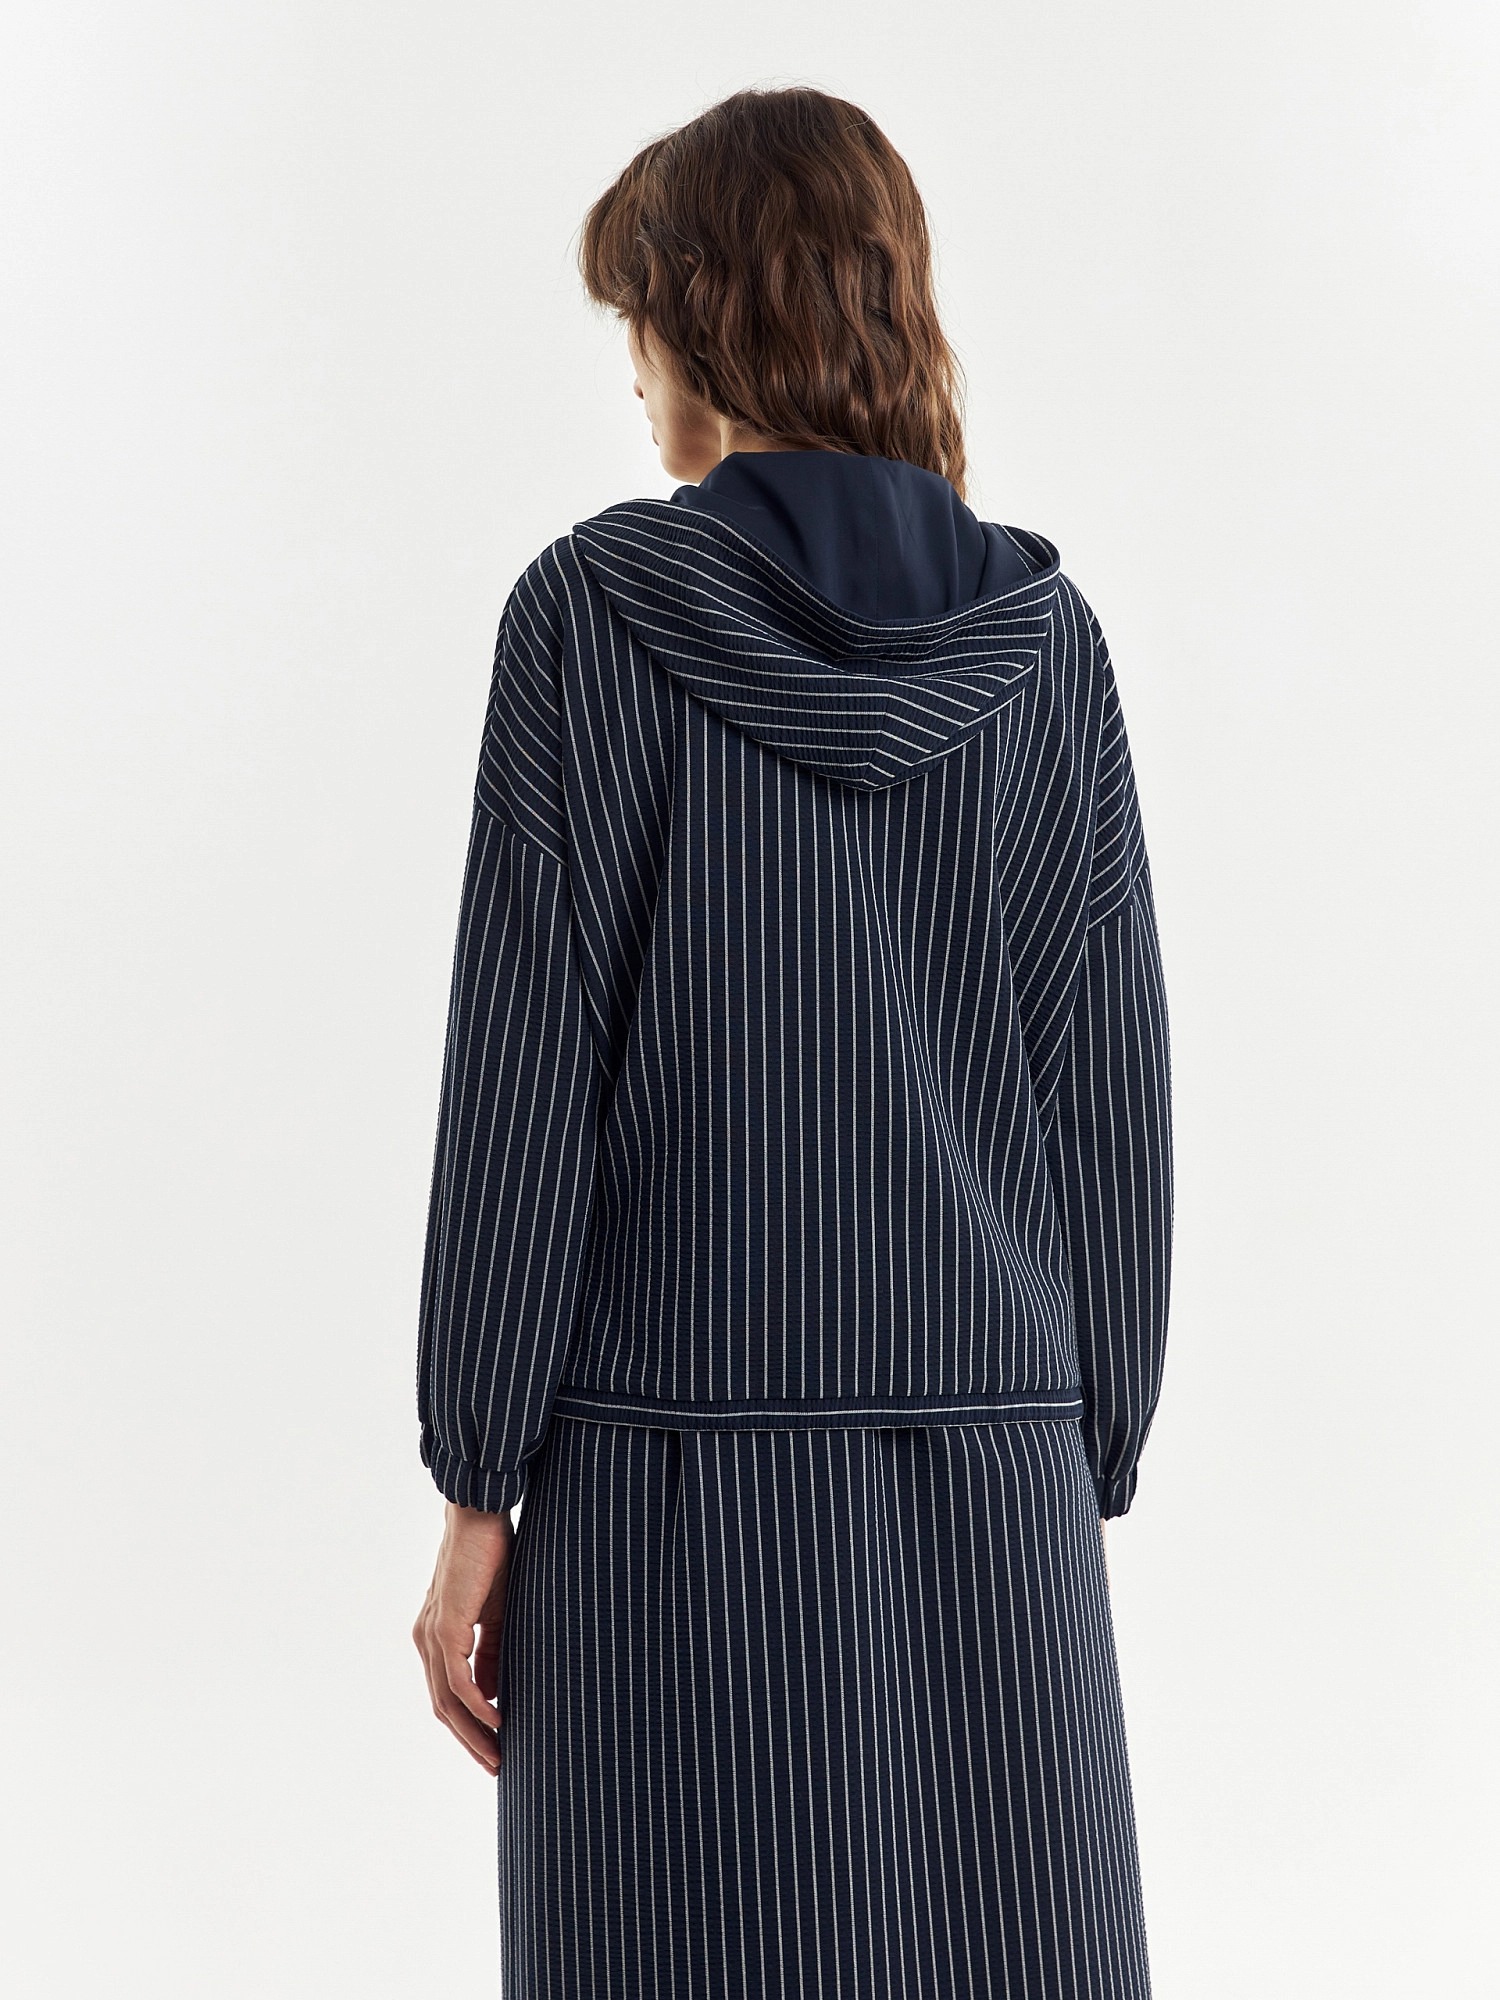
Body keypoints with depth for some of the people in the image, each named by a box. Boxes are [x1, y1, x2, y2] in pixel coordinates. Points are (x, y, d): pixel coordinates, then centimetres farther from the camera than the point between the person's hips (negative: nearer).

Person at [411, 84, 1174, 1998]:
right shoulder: (1039, 634, 4)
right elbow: (1112, 1086, 4)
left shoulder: (595, 610, -6)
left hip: (678, 1477, -3)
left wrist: (476, 1484, -2)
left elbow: (522, 1072, -8)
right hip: (989, 1478, 3)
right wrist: (1090, 1466, 13)